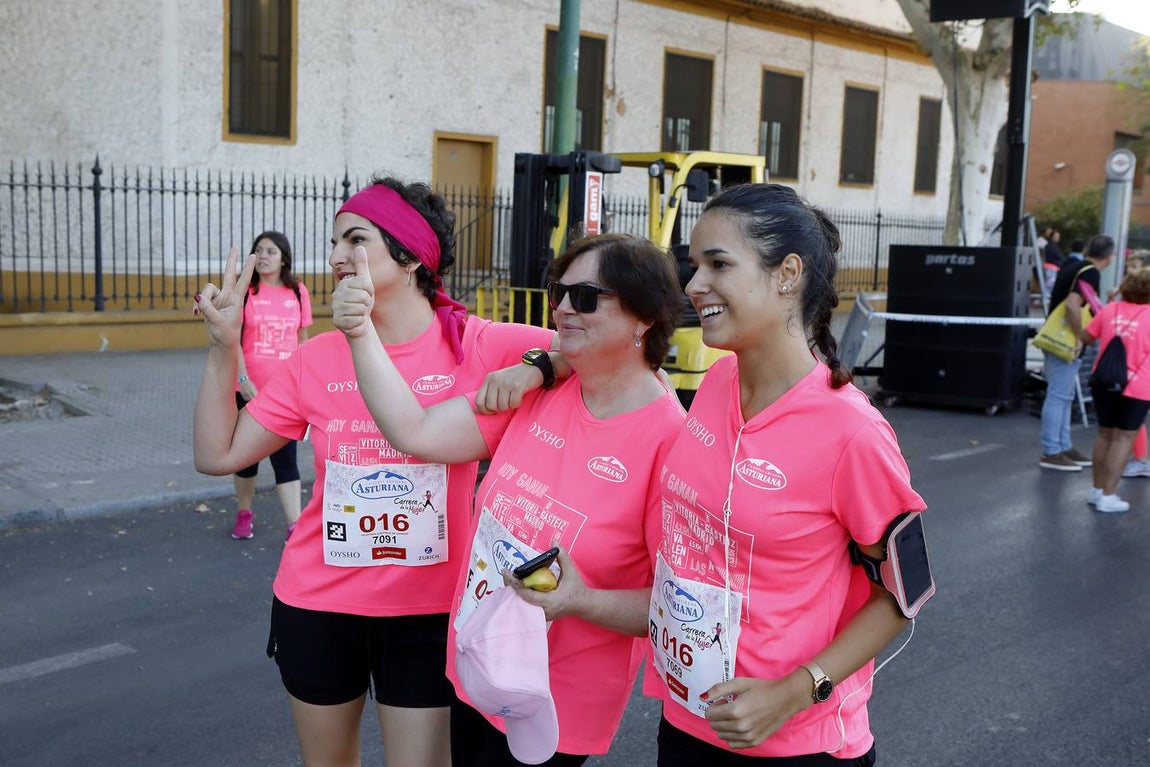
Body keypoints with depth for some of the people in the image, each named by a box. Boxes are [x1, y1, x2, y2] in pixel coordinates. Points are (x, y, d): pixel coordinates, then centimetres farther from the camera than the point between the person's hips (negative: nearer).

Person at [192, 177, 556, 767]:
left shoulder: (475, 346, -11)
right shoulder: (316, 358, -3)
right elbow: (218, 454, 0)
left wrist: (535, 369, -26)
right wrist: (224, 346, -7)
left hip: (427, 611, -3)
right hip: (316, 605, 3)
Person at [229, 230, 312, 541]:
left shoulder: (298, 292, 3)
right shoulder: (244, 291, -3)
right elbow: (233, 339, -6)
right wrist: (243, 379, -15)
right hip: (249, 388, 0)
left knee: (286, 457, -2)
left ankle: (295, 526, -2)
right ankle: (243, 514, 32)